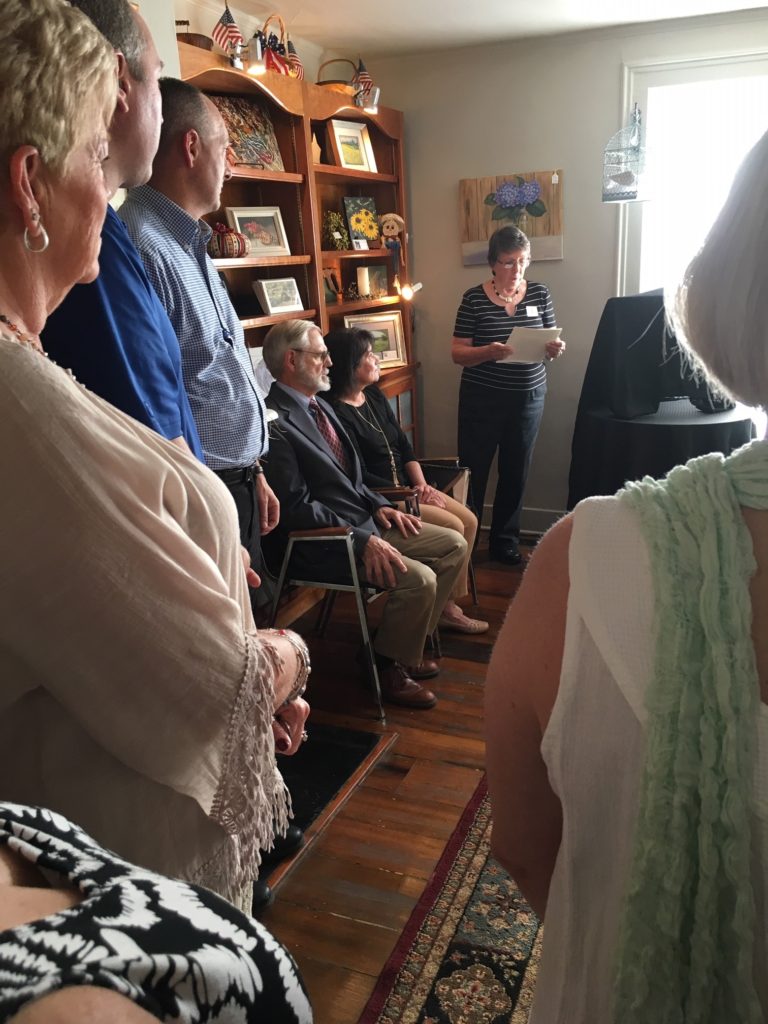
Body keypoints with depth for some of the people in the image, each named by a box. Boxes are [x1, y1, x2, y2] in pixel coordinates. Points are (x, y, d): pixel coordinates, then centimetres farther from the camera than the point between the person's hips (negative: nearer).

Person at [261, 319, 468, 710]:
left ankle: (403, 647, 15)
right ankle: (386, 667, 2)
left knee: (454, 545, 6)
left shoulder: (319, 407, 13)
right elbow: (297, 508, -22)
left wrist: (379, 505, 4)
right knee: (418, 579, -25)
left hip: (364, 523, 10)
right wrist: (362, 540, -23)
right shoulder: (276, 423, -18)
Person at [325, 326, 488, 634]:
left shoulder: (375, 396, 11)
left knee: (469, 519, -4)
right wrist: (411, 495, -16)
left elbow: (404, 446, 12)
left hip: (406, 487, 9)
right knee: (452, 528, -17)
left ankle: (450, 604, 5)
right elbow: (360, 476, -19)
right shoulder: (337, 413, -16)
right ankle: (442, 608, 2)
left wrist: (420, 483, -5)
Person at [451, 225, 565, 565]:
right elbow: (458, 353, -7)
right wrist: (488, 352, -27)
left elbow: (551, 343, 8)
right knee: (472, 471, 2)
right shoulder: (474, 298, -6)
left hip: (529, 397, 3)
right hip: (482, 399, -3)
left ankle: (504, 540, 27)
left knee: (516, 472, 11)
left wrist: (555, 349, -16)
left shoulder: (540, 293, 3)